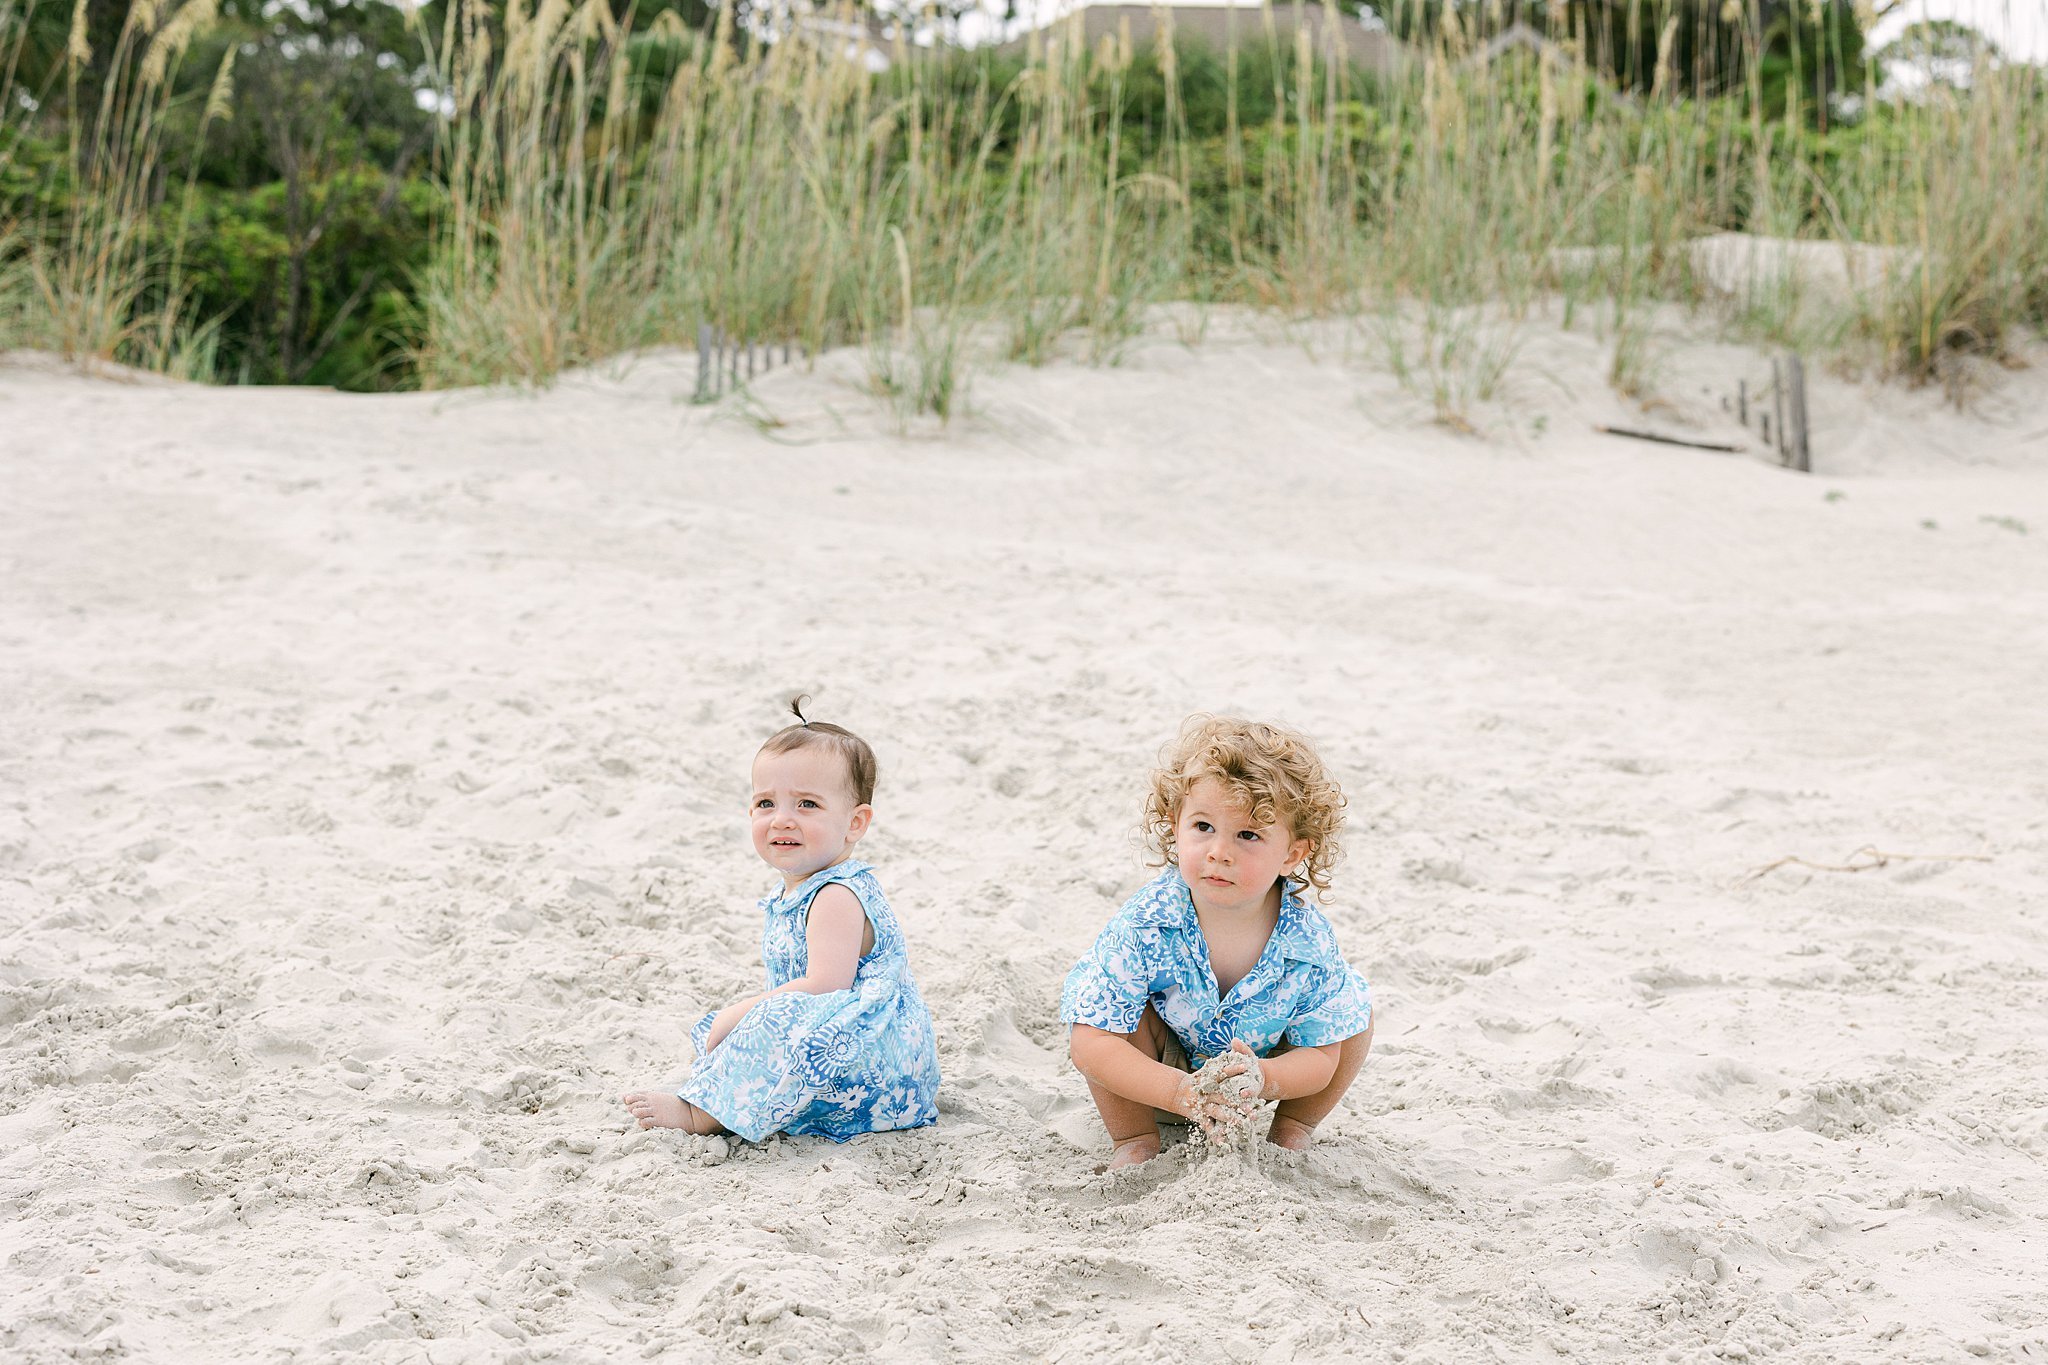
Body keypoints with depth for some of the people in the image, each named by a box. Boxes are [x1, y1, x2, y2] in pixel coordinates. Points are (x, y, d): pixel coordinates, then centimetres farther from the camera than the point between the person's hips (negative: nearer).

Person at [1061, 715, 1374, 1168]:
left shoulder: (1309, 943, -28)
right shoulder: (1144, 925, -33)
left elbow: (1321, 1057, -17)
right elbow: (1091, 1043, -32)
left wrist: (1262, 1079, -42)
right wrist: (1182, 1092, -46)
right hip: (1160, 1078, -2)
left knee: (1353, 1007, -17)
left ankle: (1291, 1132, 5)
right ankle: (1135, 1139, -8)